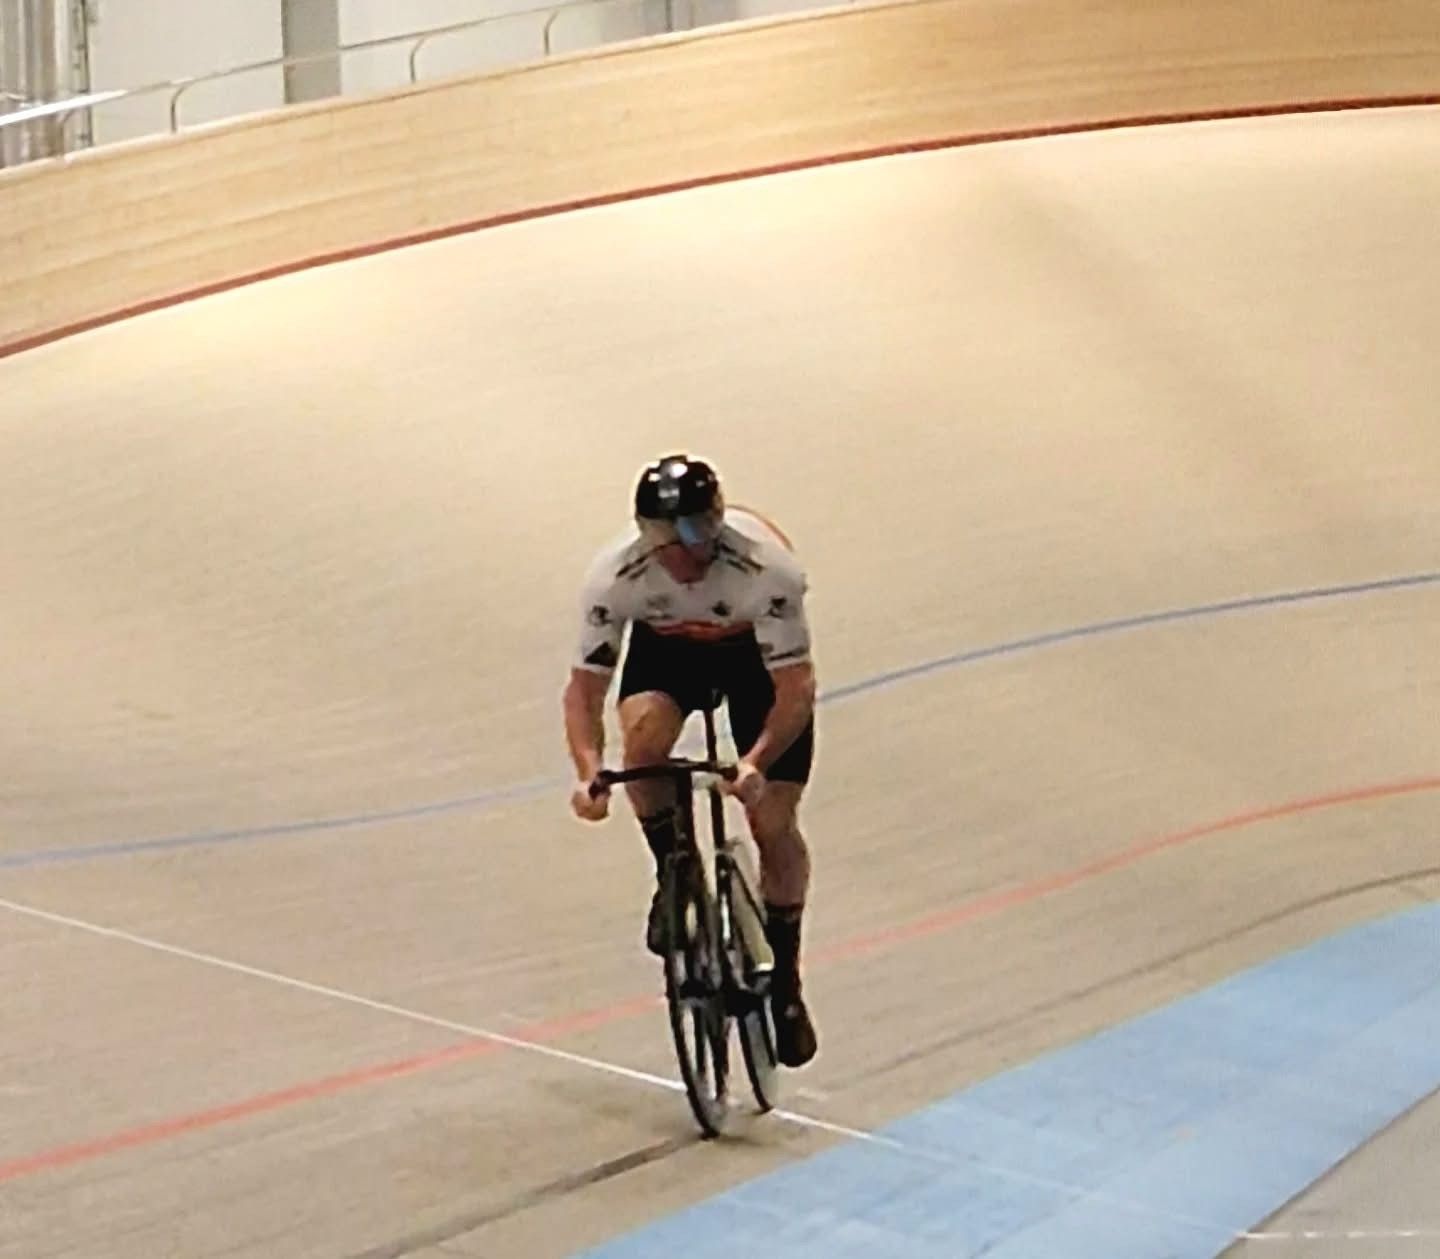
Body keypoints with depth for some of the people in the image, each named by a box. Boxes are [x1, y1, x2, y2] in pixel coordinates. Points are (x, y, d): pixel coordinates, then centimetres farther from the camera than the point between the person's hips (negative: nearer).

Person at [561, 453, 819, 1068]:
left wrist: (755, 762, -49)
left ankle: (785, 979, 14)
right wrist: (590, 772, -42)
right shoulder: (616, 574, -33)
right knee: (642, 733, -32)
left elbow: (796, 688, -34)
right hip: (666, 649, 2)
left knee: (774, 821, -6)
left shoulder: (767, 566, -39)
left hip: (757, 652, -1)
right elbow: (584, 686, -25)